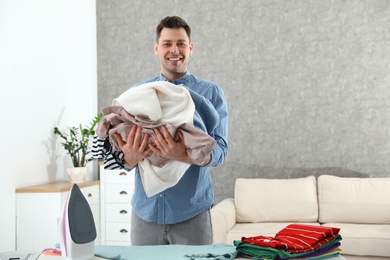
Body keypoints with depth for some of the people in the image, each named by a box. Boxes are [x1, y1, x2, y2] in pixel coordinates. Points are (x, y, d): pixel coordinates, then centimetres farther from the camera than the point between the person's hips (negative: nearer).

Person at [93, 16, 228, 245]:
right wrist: (130, 158, -21)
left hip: (192, 212, -1)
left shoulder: (211, 92, -1)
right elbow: (125, 147, 3)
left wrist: (184, 155, -29)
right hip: (145, 211, 2)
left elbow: (220, 150, -9)